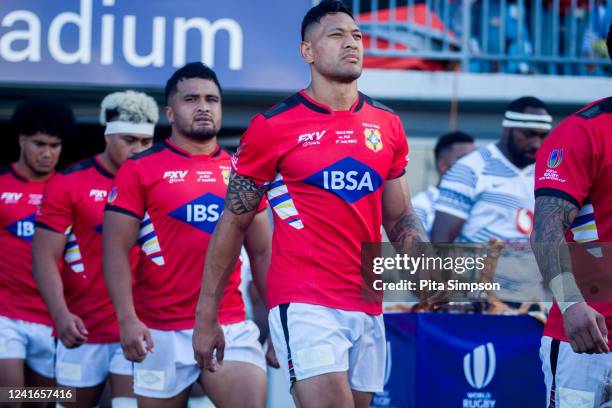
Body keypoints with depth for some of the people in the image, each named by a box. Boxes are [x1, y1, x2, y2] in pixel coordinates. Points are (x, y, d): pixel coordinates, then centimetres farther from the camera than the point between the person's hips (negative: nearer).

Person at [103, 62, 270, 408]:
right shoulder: (140, 170, 0)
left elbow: (261, 252, 15)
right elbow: (117, 251, -5)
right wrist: (127, 318, -17)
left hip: (231, 327, 2)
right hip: (161, 331, -2)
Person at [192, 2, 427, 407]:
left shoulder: (387, 125, 11)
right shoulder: (273, 127, -2)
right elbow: (234, 224, 2)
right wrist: (207, 317, 1)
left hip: (368, 308, 5)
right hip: (305, 306, -5)